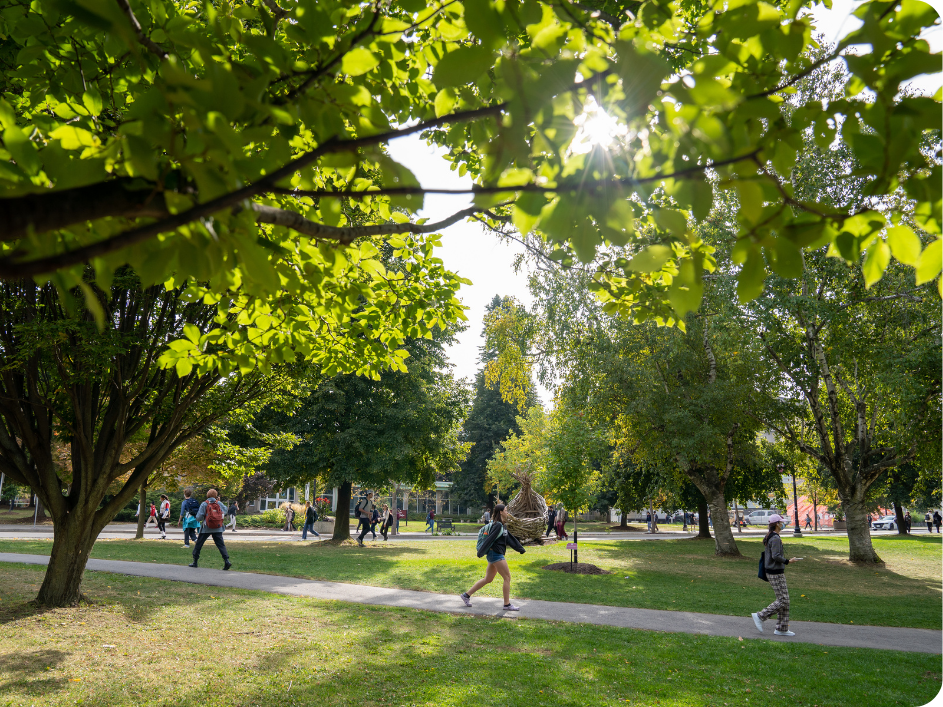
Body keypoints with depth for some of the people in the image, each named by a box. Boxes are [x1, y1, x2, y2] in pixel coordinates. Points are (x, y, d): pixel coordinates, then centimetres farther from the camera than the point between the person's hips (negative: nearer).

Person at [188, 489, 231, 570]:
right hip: (218, 529, 2)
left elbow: (199, 517, -8)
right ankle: (227, 561, -15)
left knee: (198, 544, 15)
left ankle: (195, 561, 23)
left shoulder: (204, 504, -4)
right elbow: (225, 511, 18)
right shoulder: (219, 503, 3)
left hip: (206, 528, -2)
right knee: (221, 545, -1)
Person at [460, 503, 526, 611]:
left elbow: (510, 538, 18)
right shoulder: (498, 525, -16)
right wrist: (481, 553, -22)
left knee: (488, 579, 14)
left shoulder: (503, 525, 15)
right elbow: (490, 539, -20)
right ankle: (507, 604, 5)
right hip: (496, 554, -10)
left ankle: (466, 595, 18)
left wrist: (520, 549, 15)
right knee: (507, 578, -3)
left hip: (496, 555, 10)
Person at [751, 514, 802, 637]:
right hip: (776, 574, -10)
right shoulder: (775, 538, -17)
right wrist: (788, 561, -11)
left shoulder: (768, 537, 13)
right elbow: (776, 556, -23)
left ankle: (782, 629, 15)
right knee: (782, 600, -6)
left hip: (774, 572, 10)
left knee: (784, 600, 12)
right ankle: (760, 616, -3)